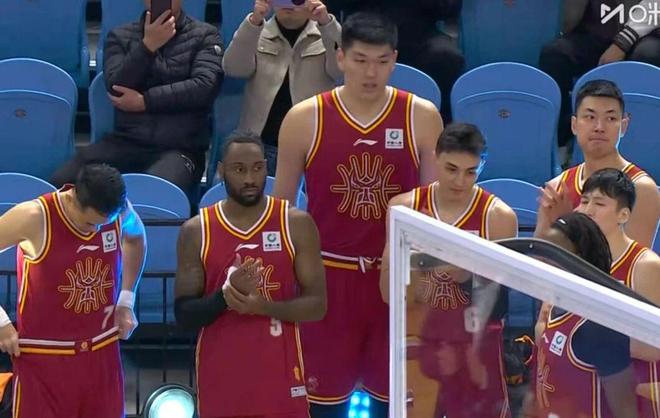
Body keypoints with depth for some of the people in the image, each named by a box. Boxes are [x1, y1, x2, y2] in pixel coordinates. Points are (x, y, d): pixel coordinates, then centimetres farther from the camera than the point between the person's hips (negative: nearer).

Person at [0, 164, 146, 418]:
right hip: (44, 355, -5)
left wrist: (126, 301, 15)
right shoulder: (34, 218, -20)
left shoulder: (120, 211, -5)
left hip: (102, 354, 5)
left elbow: (136, 238, 21)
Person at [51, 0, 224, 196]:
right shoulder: (120, 37, 16)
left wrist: (144, 101, -6)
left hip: (179, 148, -3)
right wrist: (147, 46, -11)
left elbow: (205, 87, -7)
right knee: (61, 183, -21)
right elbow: (115, 88, 0)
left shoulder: (205, 36, 10)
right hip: (126, 142, 3)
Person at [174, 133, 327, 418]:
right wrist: (225, 295, -20)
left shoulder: (297, 224, 0)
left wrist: (263, 306, -20)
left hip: (281, 374, -1)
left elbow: (317, 305, -3)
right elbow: (184, 314, 0)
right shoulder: (196, 232, 2)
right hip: (220, 380, 1)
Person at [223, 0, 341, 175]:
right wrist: (254, 21, -25)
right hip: (261, 146, 1)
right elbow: (233, 68, -10)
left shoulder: (327, 36, 7)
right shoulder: (256, 34, 9)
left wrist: (326, 23, -31)